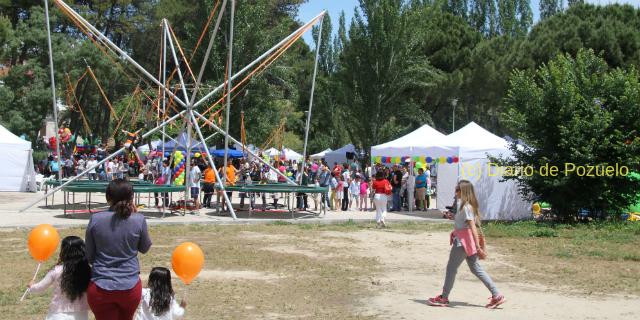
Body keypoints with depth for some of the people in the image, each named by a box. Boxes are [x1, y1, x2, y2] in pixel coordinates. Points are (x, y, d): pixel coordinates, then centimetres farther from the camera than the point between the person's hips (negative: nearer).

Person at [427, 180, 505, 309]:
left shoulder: (466, 207, -17)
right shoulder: (468, 205, 12)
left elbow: (473, 227, -22)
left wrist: (478, 247, -25)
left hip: (463, 241, -10)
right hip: (464, 241, 10)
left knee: (451, 267, 2)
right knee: (475, 268, 11)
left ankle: (444, 298, 12)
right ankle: (496, 296, 9)